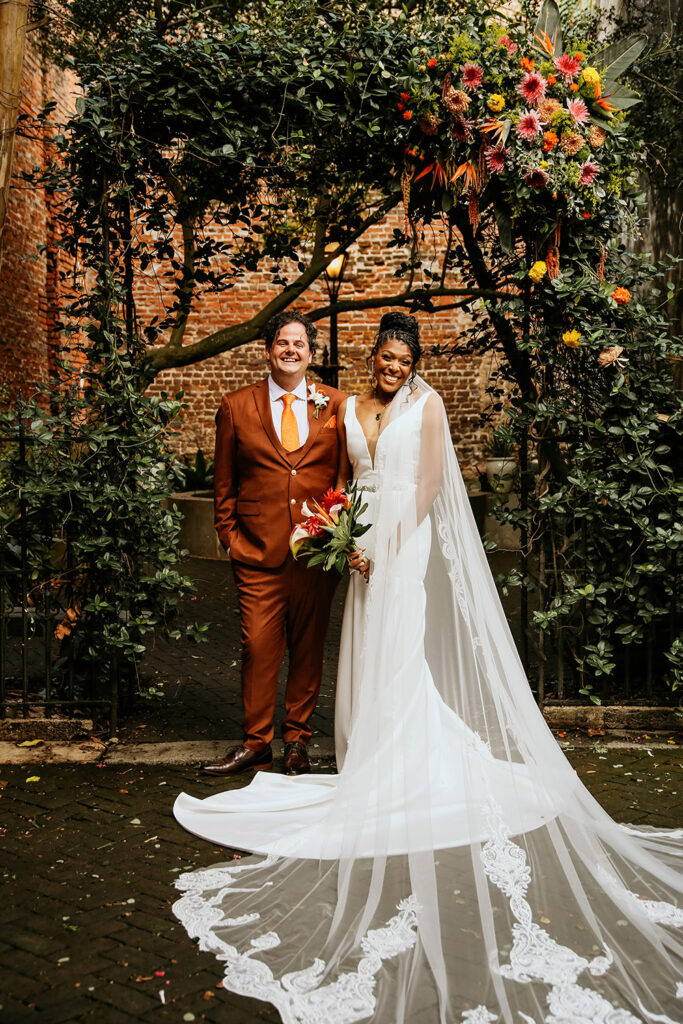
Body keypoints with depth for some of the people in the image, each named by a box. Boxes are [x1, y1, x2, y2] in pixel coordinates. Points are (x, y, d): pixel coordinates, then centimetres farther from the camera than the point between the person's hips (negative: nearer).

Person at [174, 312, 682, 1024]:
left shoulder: (426, 402, 0)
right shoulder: (350, 408, 12)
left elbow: (432, 477, -6)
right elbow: (343, 477, 13)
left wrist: (394, 539, -12)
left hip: (408, 535, -5)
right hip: (365, 539, 5)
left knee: (398, 649, -5)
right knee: (367, 647, 7)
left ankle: (400, 770, 5)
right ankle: (372, 758, 19)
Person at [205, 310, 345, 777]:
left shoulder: (336, 404, 6)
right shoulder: (237, 407, 6)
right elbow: (224, 483, 9)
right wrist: (230, 538, 3)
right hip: (259, 551, 0)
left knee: (309, 647, 9)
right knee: (259, 647, 1)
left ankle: (297, 739, 24)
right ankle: (256, 742, 17)